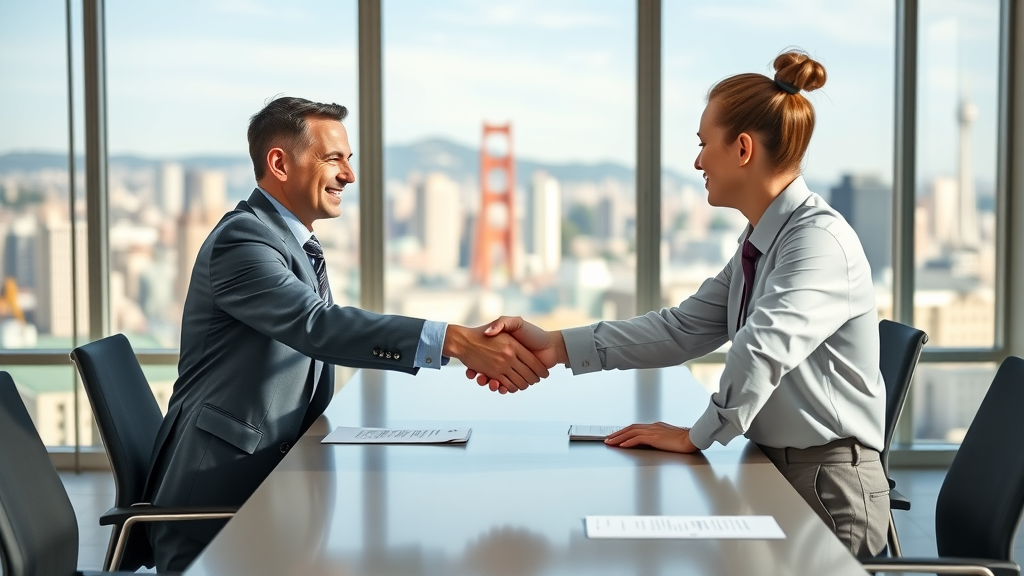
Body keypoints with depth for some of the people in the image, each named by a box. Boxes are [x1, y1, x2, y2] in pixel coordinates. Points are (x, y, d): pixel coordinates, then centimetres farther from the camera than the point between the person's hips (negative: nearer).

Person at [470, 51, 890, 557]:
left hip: (828, 488, -7)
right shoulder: (760, 242, 10)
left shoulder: (820, 240, -18)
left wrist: (697, 436, -16)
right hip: (775, 472, 7)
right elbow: (682, 328, 5)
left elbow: (762, 349, -30)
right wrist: (556, 347, -4)